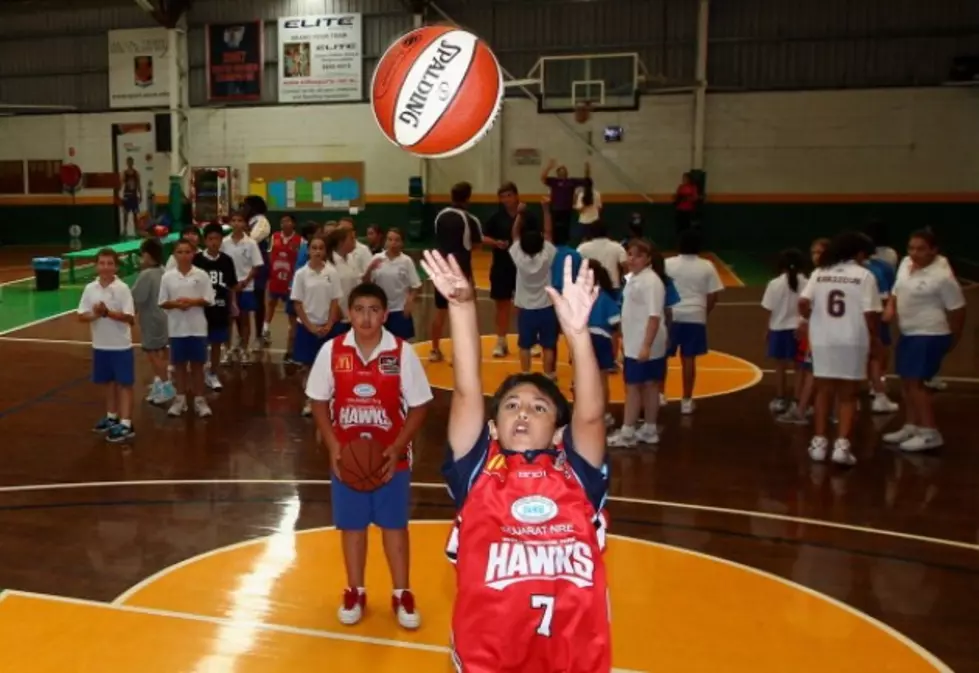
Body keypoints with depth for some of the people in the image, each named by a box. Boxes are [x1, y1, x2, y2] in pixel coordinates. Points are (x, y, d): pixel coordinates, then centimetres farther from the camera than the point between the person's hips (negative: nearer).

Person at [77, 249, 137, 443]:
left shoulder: (122, 288, -12)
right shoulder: (90, 288, 1)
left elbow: (130, 318, -16)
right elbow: (81, 316, 1)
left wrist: (108, 312, -27)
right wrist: (94, 315, -19)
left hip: (121, 345, -5)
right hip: (100, 345, 5)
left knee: (124, 383, 0)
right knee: (108, 382, 17)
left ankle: (126, 425, 1)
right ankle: (112, 417, 32)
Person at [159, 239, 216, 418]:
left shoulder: (201, 275, -3)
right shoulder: (168, 277, 1)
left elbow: (208, 300, -4)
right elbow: (163, 303, 3)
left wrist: (192, 302, -18)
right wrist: (176, 303, -15)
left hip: (197, 327, -1)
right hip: (177, 328, 1)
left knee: (197, 364, 6)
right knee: (179, 364, 9)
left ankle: (199, 400, 15)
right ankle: (180, 398, 21)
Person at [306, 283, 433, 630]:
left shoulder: (402, 352, -11)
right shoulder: (332, 350, -6)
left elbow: (419, 406, -6)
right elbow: (319, 402, 2)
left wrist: (397, 448, -15)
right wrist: (333, 446, -8)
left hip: (391, 457, -1)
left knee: (394, 524, 10)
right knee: (352, 525, 13)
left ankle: (402, 594, 25)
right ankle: (355, 592, 31)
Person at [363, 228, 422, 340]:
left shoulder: (406, 261, -8)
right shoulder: (377, 259, -2)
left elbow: (415, 286, -4)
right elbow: (366, 282, 0)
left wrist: (410, 302, -16)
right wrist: (370, 269, -17)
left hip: (399, 309, -2)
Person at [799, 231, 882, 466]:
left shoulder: (819, 273, 3)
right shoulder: (864, 276, -5)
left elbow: (803, 303, -7)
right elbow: (870, 313, -11)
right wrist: (875, 337, 4)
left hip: (823, 341, 3)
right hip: (853, 342, -2)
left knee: (824, 392, 15)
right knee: (848, 396, 7)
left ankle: (819, 442, 17)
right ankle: (842, 445, -1)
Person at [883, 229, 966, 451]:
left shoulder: (942, 276, -19)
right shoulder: (906, 266, 4)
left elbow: (957, 309, -12)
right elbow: (896, 292, 20)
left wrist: (952, 340, -2)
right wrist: (890, 308, 0)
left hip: (929, 336, -9)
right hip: (907, 334, 9)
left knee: (915, 382, -10)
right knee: (906, 381, 14)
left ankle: (930, 433, -1)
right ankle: (911, 426, 27)